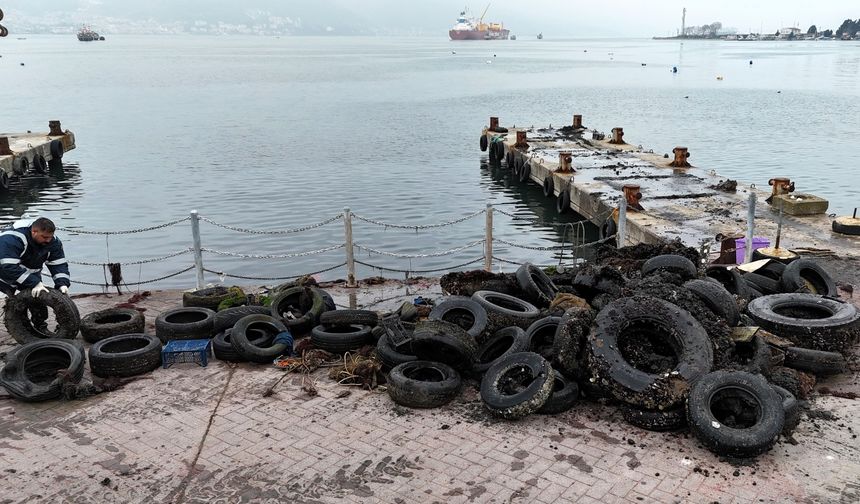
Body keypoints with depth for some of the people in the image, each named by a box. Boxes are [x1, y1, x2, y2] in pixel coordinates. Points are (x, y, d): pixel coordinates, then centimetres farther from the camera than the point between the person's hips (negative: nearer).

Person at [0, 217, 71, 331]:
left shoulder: (52, 242, -15)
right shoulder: (12, 239, -34)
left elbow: (59, 264, -13)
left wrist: (62, 283, -30)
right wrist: (34, 283, -42)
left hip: (30, 275, 5)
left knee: (39, 297, -2)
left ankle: (41, 329, 13)